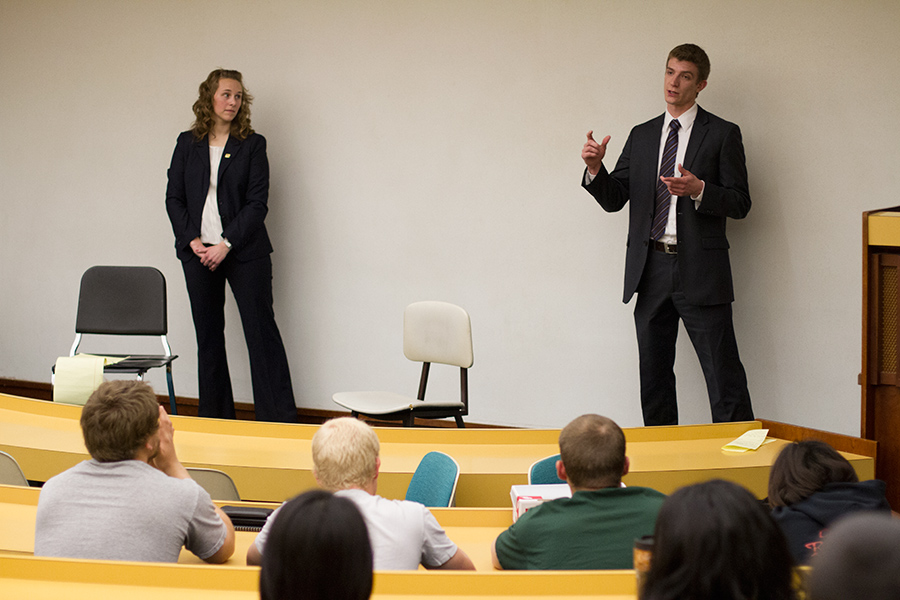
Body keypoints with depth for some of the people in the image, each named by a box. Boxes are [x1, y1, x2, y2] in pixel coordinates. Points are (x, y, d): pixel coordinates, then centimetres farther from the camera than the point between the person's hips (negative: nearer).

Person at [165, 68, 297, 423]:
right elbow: (174, 197, 6)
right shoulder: (188, 144, 8)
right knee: (208, 336, 8)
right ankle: (214, 417, 15)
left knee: (261, 332, -4)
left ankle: (280, 419, -3)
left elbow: (258, 201, -5)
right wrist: (193, 240, -7)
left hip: (244, 250, -3)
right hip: (197, 252, 3)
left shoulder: (252, 145, 0)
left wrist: (227, 244, -14)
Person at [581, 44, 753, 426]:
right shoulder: (641, 136, 15)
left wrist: (698, 189, -20)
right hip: (650, 270, 5)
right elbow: (614, 199, 11)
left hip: (699, 272, -5)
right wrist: (595, 167, -9)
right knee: (653, 375, 10)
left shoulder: (722, 134, 2)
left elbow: (739, 203, -2)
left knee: (723, 375, -6)